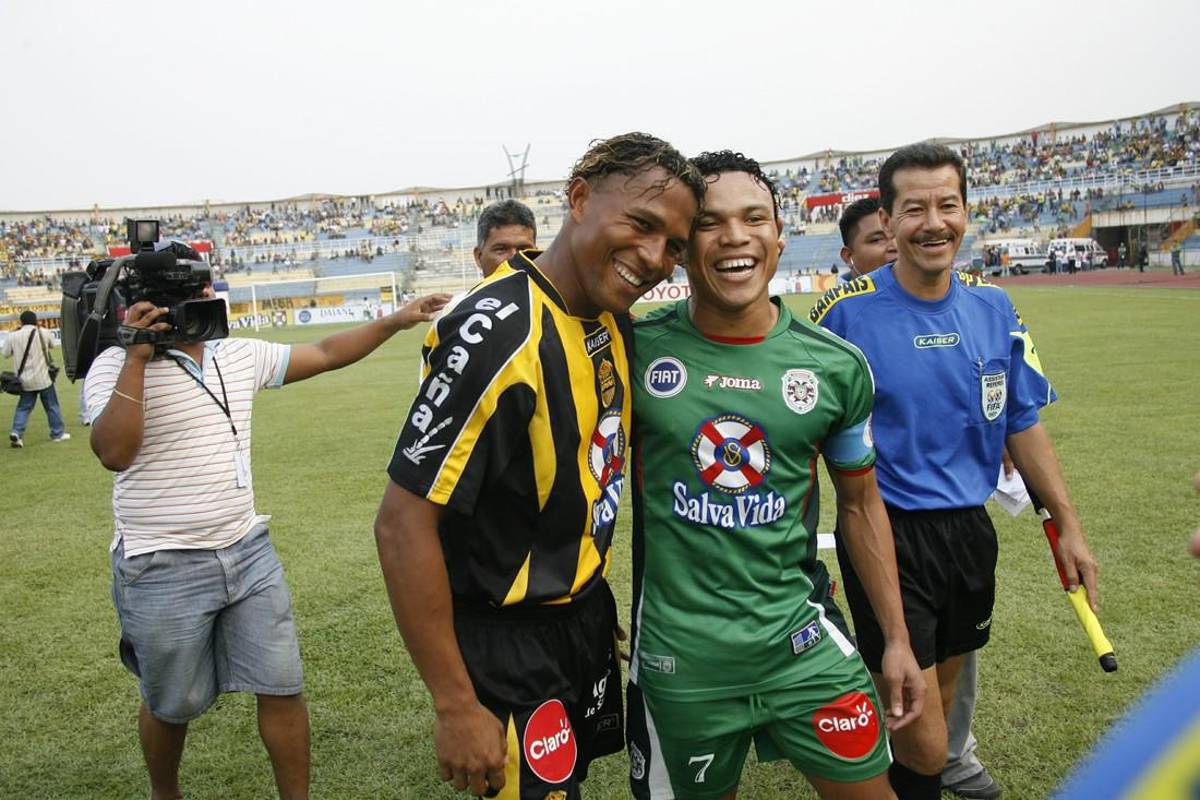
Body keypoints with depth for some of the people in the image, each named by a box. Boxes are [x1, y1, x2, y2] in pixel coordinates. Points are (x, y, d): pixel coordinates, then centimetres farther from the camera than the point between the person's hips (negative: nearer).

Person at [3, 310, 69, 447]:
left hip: (24, 379, 2)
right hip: (42, 378, -2)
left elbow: (5, 353, 6)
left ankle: (16, 433, -4)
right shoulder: (43, 333, -6)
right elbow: (52, 344, 13)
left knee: (23, 407, 11)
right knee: (52, 405, 10)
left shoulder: (12, 336, -2)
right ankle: (58, 433, 17)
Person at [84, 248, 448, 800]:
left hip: (248, 553, 5)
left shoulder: (240, 355, 6)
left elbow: (325, 354, 12)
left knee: (282, 687, 9)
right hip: (164, 571, -5)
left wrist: (394, 321, 6)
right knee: (172, 706, 14)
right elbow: (113, 452, -26)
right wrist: (137, 357, -27)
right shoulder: (118, 366, -11)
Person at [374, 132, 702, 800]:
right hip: (507, 644, -8)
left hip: (587, 613, 8)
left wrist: (595, 603, 14)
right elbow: (403, 524, -26)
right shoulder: (500, 333, -27)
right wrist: (457, 708, -22)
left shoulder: (615, 324, -1)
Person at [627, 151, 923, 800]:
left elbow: (861, 503, 7)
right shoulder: (636, 349, -10)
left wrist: (897, 639, 8)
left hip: (799, 639, 2)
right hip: (678, 655, -1)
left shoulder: (838, 367, -4)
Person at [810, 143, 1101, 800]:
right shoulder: (847, 310, -13)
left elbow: (1021, 424, 10)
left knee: (942, 692, 23)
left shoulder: (994, 308, 2)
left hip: (969, 530, 5)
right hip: (886, 537, -5)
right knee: (922, 747, -4)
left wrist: (1067, 523, 8)